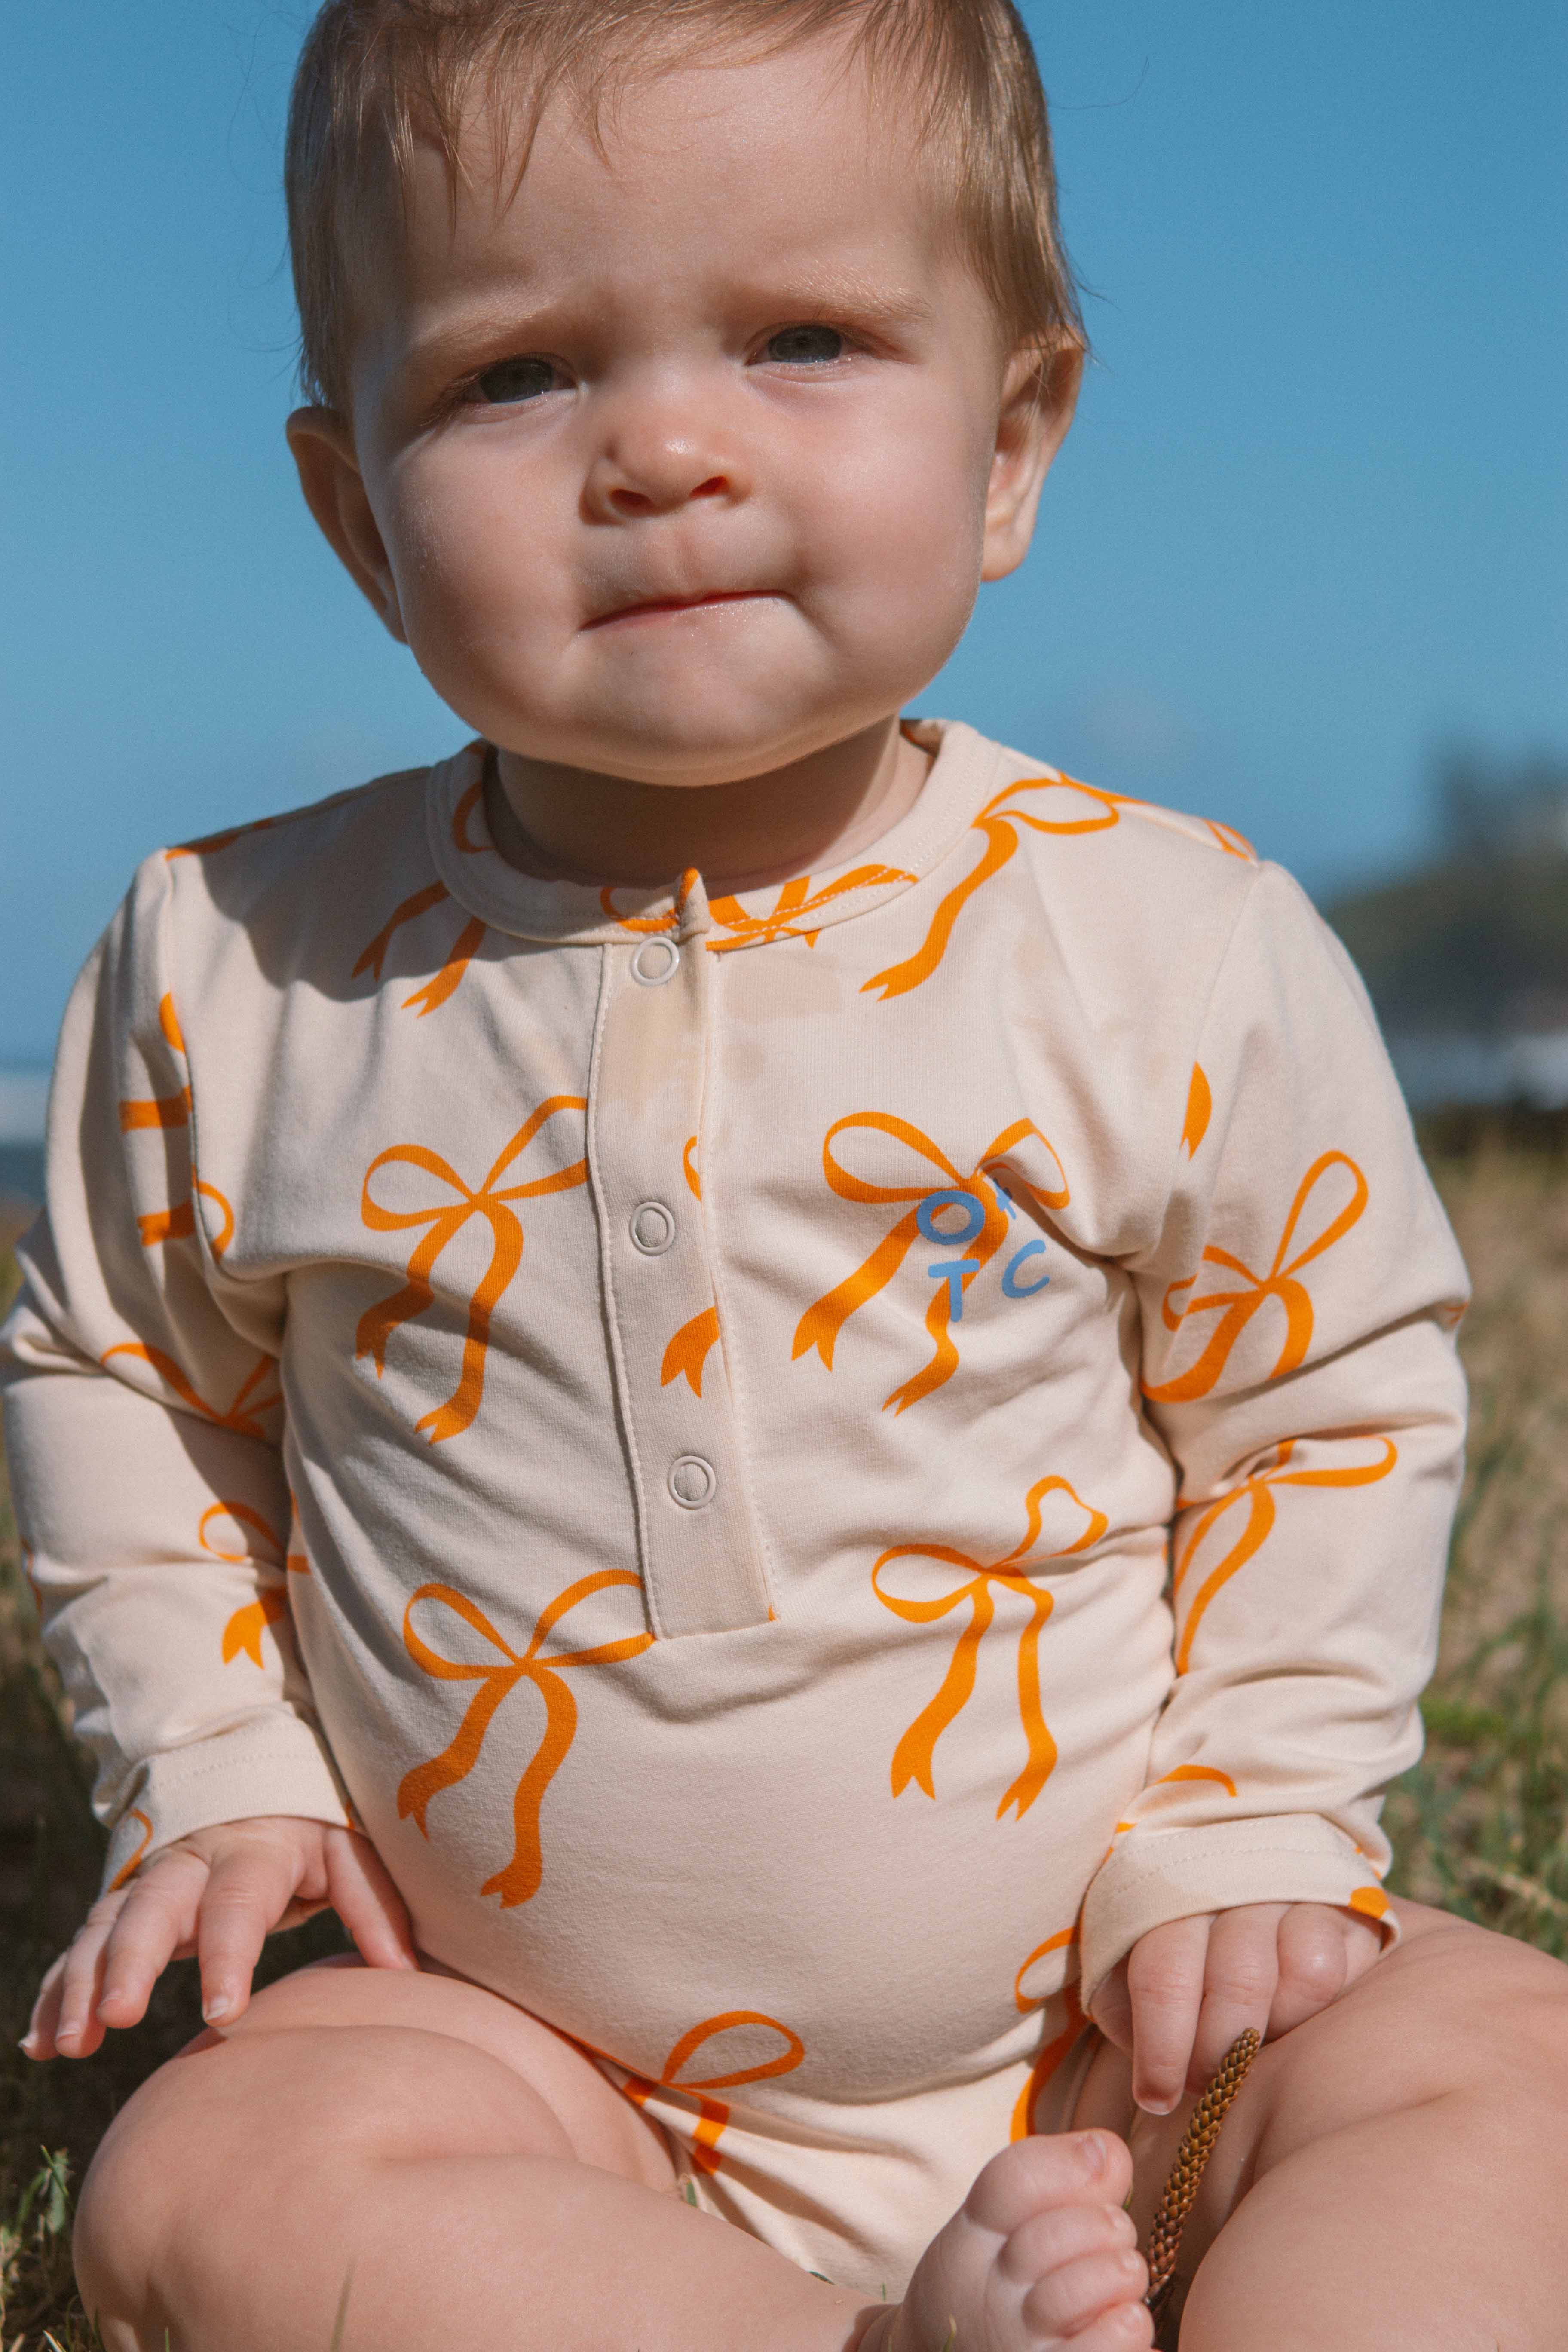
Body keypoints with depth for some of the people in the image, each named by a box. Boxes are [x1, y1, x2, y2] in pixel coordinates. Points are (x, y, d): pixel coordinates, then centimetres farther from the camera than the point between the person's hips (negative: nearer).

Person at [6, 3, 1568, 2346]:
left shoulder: (1178, 949, -10)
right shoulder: (236, 966, -6)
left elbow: (1335, 1409, 2)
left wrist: (1242, 1833, -6)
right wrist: (216, 1777, 2)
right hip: (526, 2039, 1)